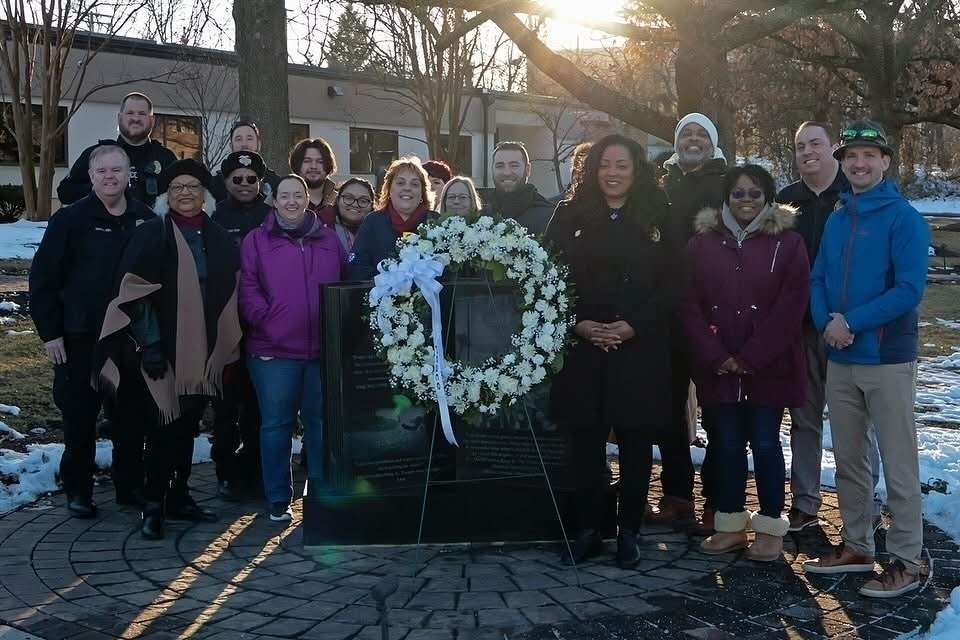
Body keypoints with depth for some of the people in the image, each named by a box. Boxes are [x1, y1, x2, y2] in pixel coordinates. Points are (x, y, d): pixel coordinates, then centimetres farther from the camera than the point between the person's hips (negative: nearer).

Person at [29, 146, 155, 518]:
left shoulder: (146, 219, 4)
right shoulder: (71, 219, -4)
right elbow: (43, 279, -4)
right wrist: (50, 333, -9)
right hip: (82, 338, -2)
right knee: (80, 417, 5)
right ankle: (77, 490, 18)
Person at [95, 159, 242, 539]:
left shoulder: (218, 239, 11)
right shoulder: (152, 234, -4)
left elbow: (229, 293, 16)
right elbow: (133, 292, -11)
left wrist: (224, 344, 11)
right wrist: (149, 342, -18)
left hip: (203, 350, 5)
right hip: (163, 348, -5)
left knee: (188, 425, 11)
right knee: (163, 425, -6)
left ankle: (179, 497, 21)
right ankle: (154, 506, 2)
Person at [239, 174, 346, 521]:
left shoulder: (329, 239, 12)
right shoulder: (257, 240, 4)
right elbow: (247, 288, -2)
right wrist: (266, 320, -13)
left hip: (323, 348, 2)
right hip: (273, 349, -2)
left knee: (321, 422, 10)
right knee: (276, 424, 3)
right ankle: (278, 499, 13)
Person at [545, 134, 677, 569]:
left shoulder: (658, 219, 4)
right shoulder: (569, 216, 7)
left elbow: (669, 285, -1)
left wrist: (634, 326, -13)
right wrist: (577, 324, -12)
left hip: (640, 350, -1)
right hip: (581, 348, 1)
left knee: (635, 442, 5)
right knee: (585, 441, 5)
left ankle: (629, 532, 17)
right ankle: (587, 530, 17)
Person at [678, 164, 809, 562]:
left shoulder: (788, 243, -1)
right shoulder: (702, 243, 6)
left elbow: (790, 307, -8)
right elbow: (689, 304, 1)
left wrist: (750, 358, -13)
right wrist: (715, 356, -10)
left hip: (769, 367, -2)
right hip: (717, 368, 3)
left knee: (765, 444, 2)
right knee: (725, 444, 8)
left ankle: (770, 528, 13)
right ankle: (730, 525, 19)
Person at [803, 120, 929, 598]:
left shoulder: (903, 217, -8)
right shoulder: (836, 219, 11)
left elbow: (909, 289, -16)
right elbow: (818, 281, 10)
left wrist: (852, 322, -18)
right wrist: (827, 322, -10)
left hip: (887, 359, -6)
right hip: (840, 360, 6)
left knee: (898, 465, 0)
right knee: (848, 460, 14)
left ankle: (906, 561, 9)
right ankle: (856, 545, 27)